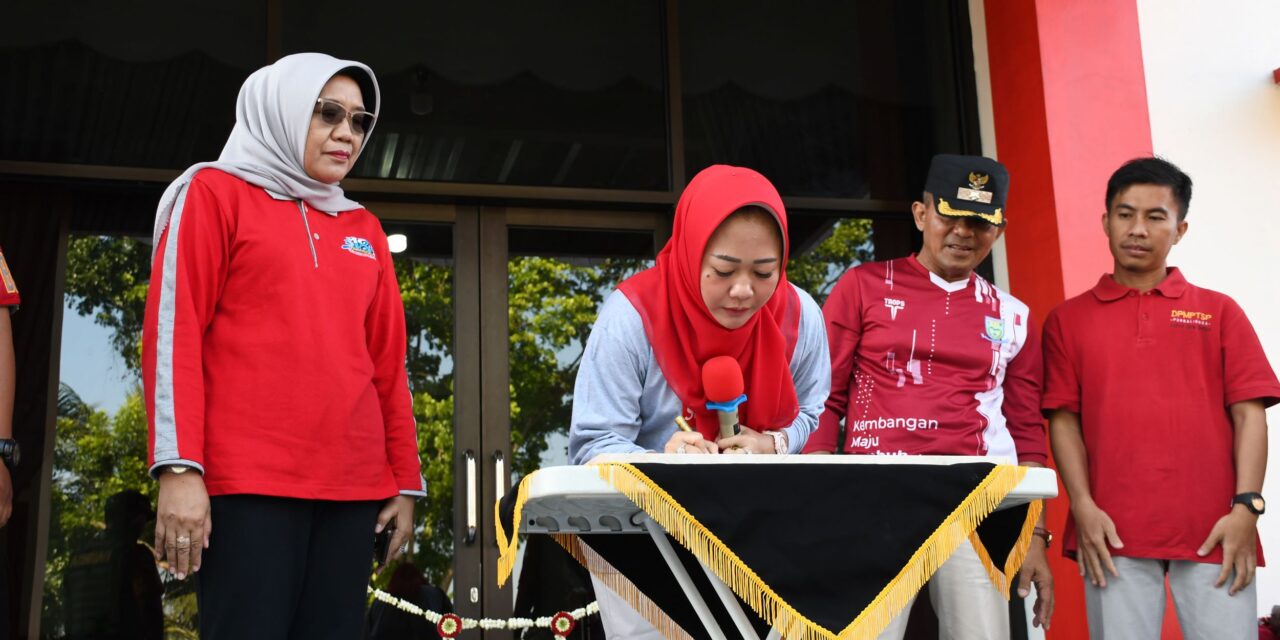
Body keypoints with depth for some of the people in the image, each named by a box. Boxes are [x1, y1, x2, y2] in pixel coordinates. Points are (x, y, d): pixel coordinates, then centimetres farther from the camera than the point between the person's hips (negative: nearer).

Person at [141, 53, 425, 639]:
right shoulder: (215, 194, 6)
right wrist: (179, 467, -12)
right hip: (248, 483, -4)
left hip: (354, 486, 5)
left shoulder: (364, 230, 19)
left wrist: (405, 480, 13)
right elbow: (173, 331, -2)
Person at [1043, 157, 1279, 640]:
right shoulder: (1068, 320, 11)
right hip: (1113, 532, 0)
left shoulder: (1219, 312, 13)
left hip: (1215, 530, 1)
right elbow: (1064, 420, 6)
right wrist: (1083, 507, -7)